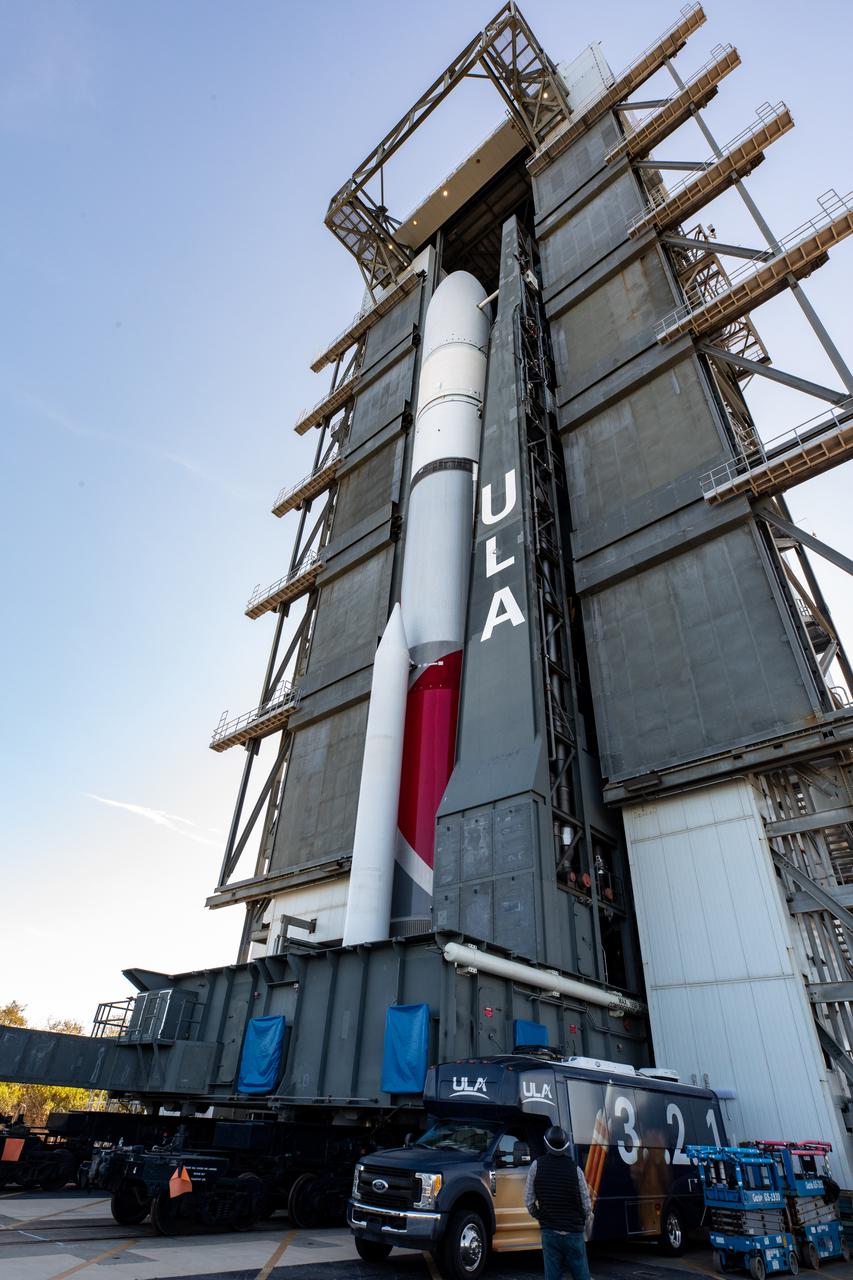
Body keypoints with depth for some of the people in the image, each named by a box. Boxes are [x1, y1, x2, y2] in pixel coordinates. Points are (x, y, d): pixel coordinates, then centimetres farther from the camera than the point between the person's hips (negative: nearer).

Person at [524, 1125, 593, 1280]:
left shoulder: (537, 1166, -8)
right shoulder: (575, 1169, -10)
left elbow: (529, 1200, -3)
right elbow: (586, 1205, -6)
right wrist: (585, 1226, 14)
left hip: (549, 1232, 1)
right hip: (574, 1233, 0)